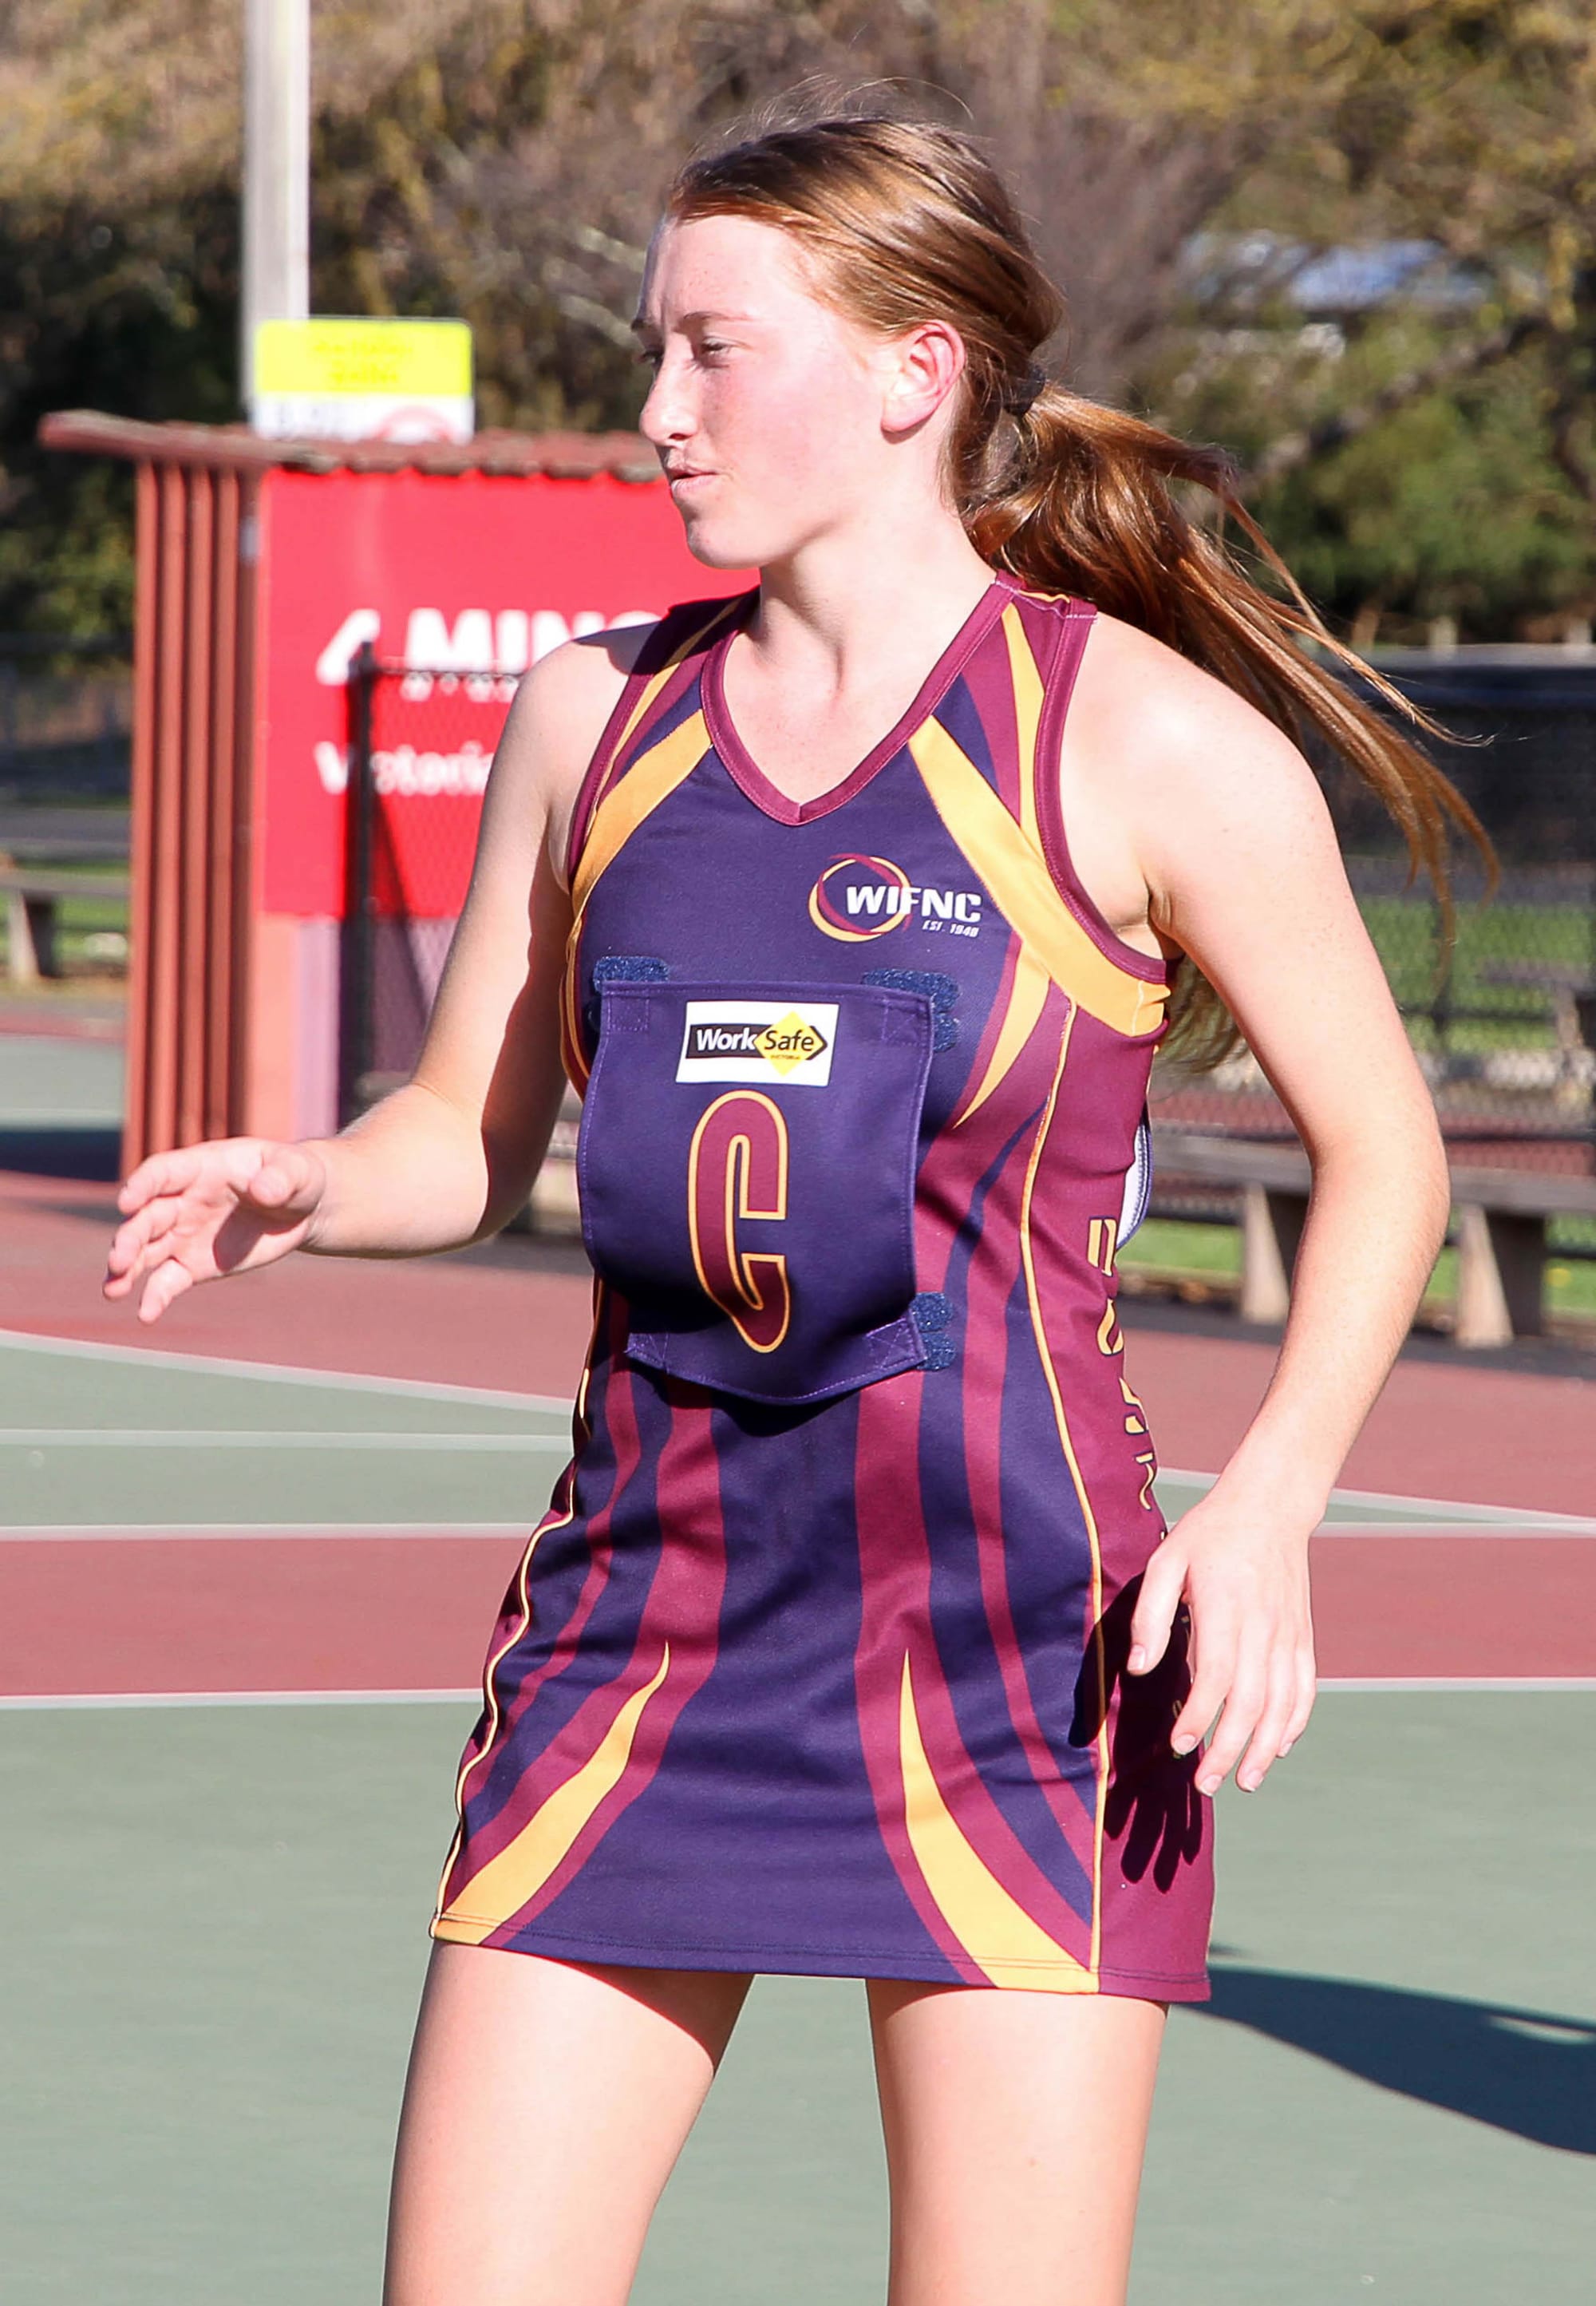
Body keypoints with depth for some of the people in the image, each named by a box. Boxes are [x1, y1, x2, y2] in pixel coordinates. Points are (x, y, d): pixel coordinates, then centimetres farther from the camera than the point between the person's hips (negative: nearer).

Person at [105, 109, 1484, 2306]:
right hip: (648, 1601, 4)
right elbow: (472, 1132, 17)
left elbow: (1383, 1149, 2)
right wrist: (307, 1188, -6)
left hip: (1016, 1632, -4)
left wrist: (1270, 1503, -12)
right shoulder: (597, 718, 8)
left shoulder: (1149, 745, -5)